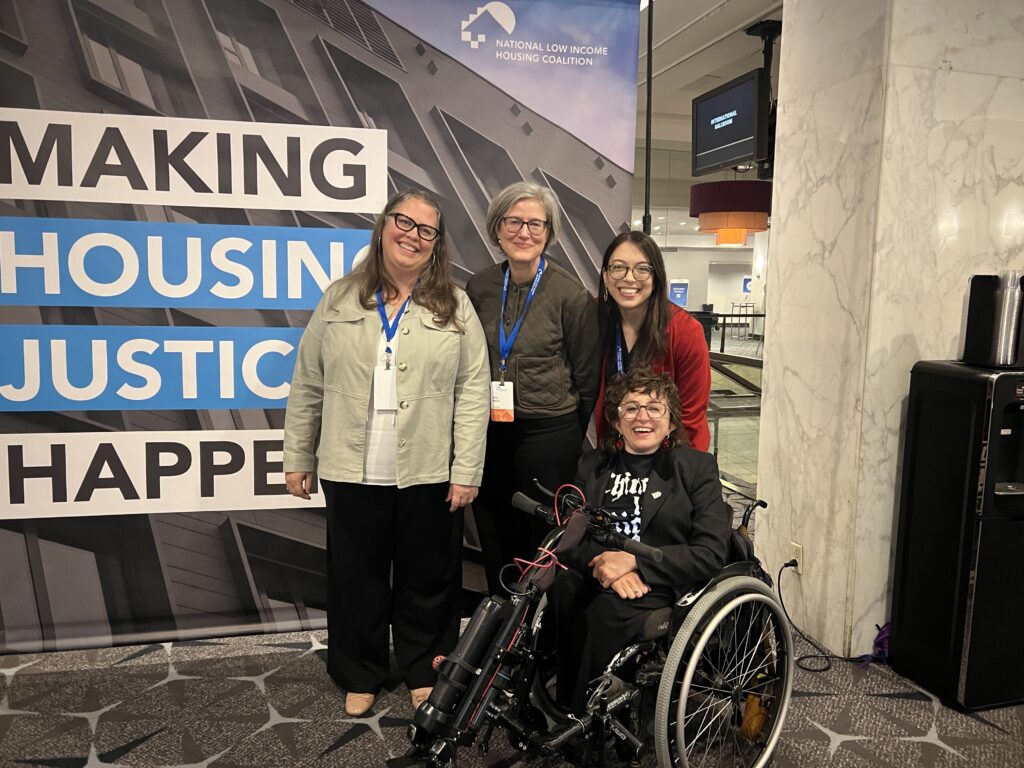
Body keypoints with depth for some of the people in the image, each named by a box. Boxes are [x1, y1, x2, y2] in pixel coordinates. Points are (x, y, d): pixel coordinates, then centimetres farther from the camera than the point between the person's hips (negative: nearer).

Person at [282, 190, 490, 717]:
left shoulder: (455, 307, 0)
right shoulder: (339, 300, 5)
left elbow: (472, 393, -4)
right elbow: (307, 386, 7)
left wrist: (467, 470, -8)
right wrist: (298, 458, 6)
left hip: (428, 474, -1)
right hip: (351, 472, 1)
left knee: (427, 578, 12)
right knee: (355, 579, 13)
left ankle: (424, 673, 34)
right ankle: (359, 676, 33)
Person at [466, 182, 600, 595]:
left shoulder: (573, 295, -8)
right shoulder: (479, 287, 4)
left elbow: (587, 377, -2)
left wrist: (571, 438, 3)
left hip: (549, 435, -4)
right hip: (489, 433, 4)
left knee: (545, 543, 7)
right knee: (494, 542, 15)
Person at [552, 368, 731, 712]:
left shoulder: (696, 467, 7)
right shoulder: (593, 465, 18)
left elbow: (711, 554, -4)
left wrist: (634, 562, -14)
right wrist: (609, 565, -16)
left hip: (664, 590, -3)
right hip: (598, 582, 3)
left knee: (609, 610, -33)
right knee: (558, 592, -30)